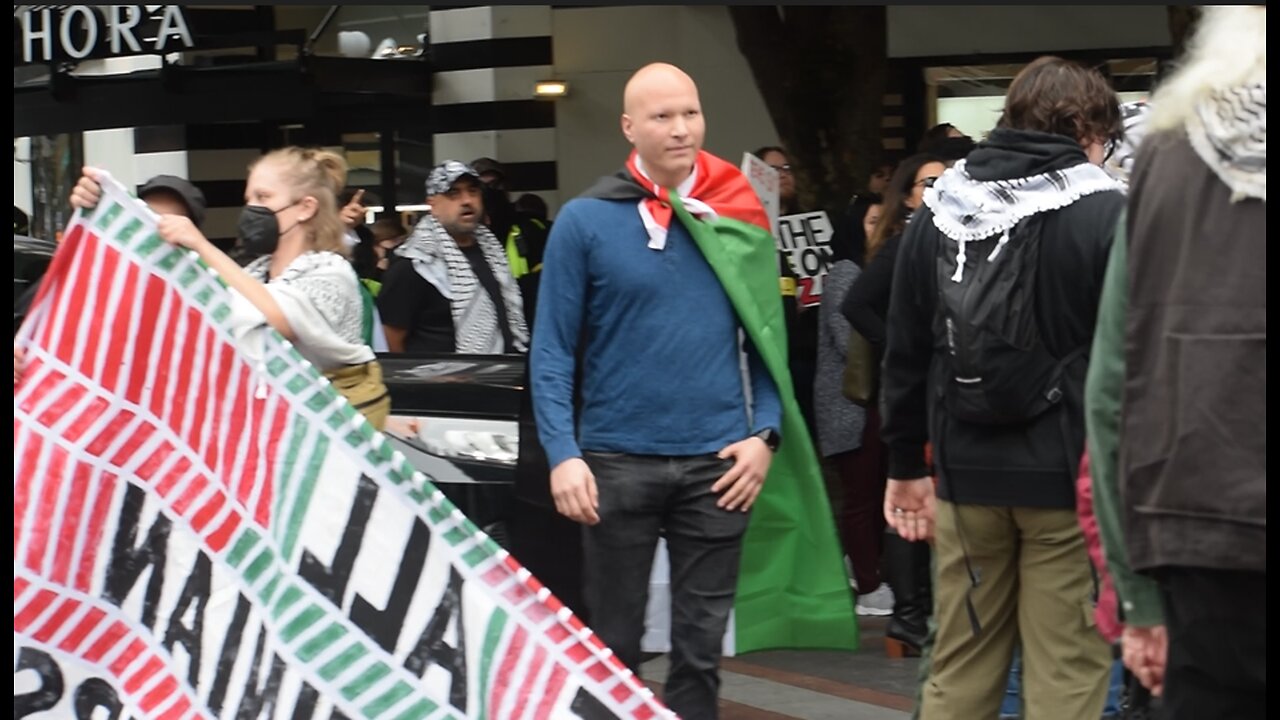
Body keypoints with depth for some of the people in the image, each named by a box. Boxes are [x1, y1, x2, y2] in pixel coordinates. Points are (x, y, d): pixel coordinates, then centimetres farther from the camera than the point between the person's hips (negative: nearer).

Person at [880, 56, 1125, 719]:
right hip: (1069, 477, -5)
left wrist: (906, 464, 20)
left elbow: (906, 351, 12)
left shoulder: (938, 210, 8)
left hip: (968, 472, 5)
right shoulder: (1104, 213, -7)